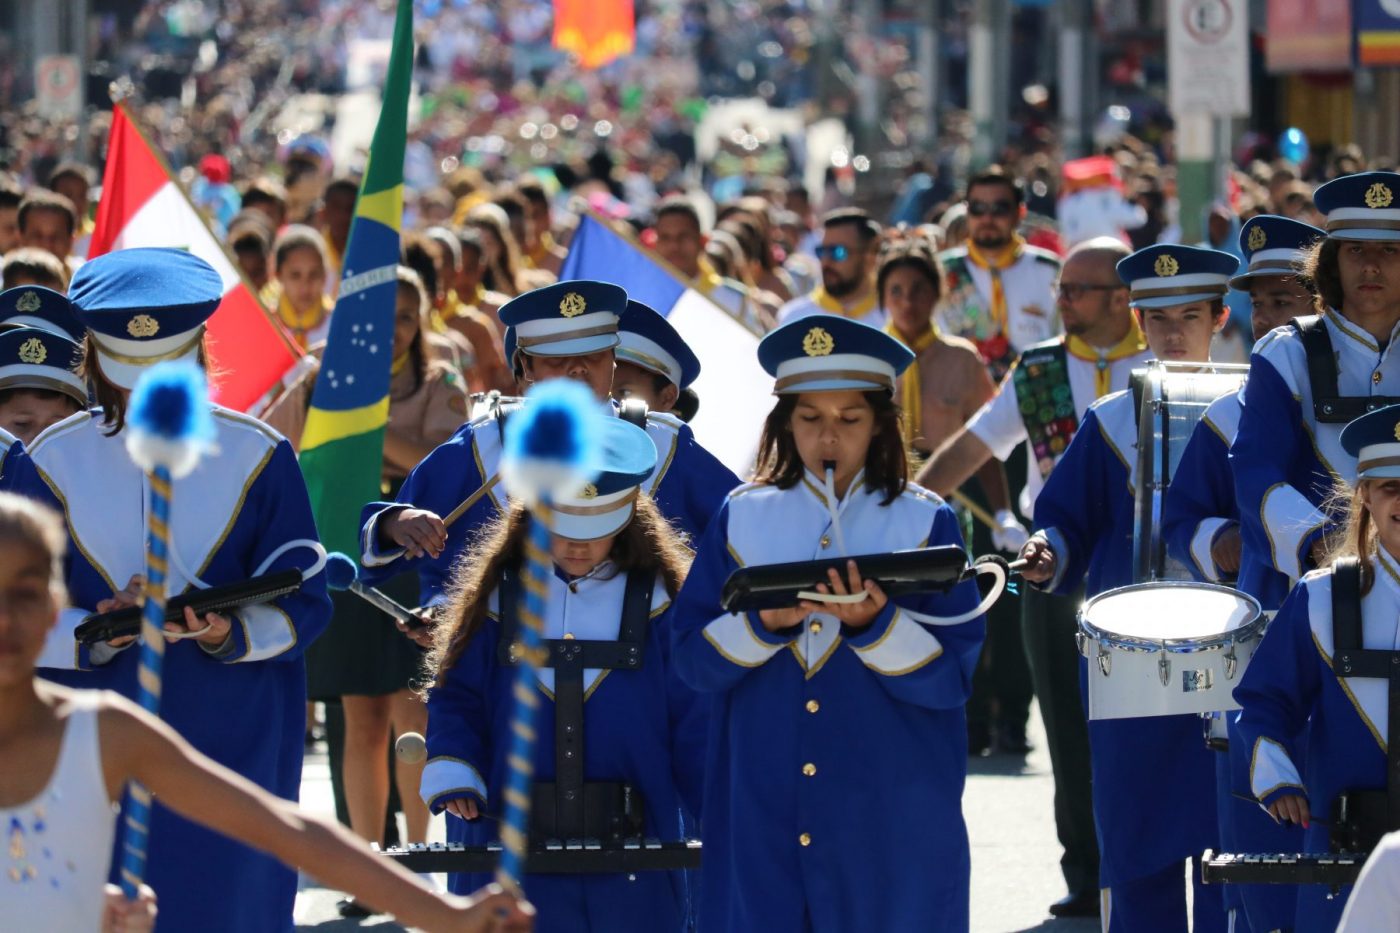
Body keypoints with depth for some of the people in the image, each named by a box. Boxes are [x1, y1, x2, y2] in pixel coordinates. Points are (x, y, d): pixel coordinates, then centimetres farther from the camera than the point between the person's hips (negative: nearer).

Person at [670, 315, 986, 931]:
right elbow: (692, 657, 2)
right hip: (762, 811, 1)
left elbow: (952, 678, -5)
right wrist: (765, 623, -15)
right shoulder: (743, 517, 7)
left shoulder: (925, 524, 1)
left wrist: (873, 625, -21)